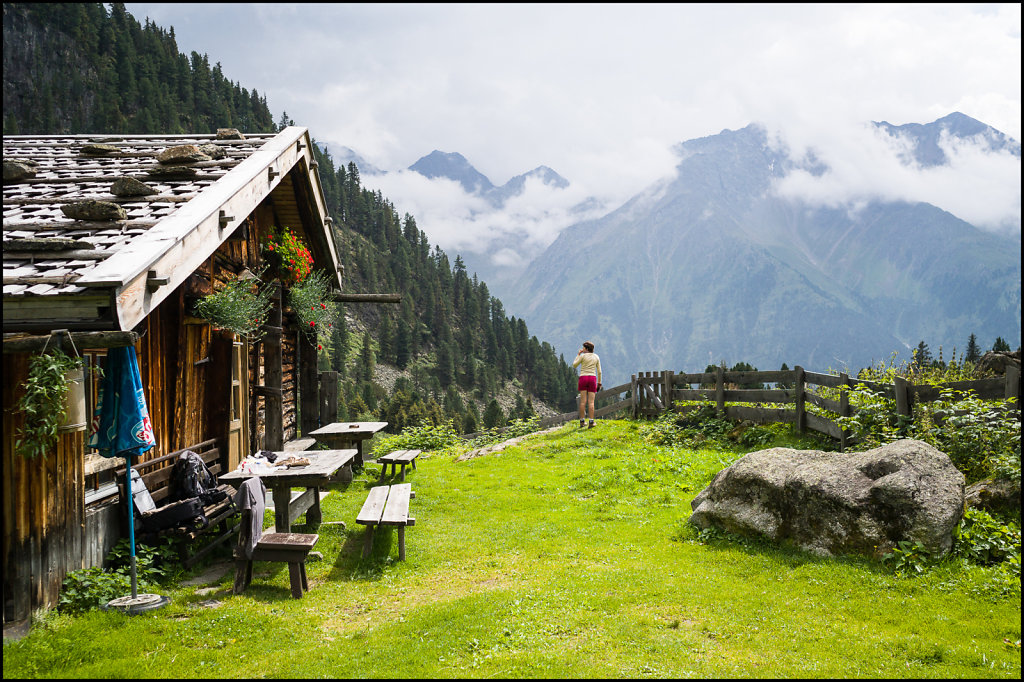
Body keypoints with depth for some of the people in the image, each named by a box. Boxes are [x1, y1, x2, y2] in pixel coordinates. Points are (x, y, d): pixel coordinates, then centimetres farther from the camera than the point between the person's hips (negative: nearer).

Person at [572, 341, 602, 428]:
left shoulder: (582, 356, -3)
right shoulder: (596, 357, 8)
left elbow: (574, 365, 7)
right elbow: (599, 371, 8)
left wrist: (578, 354, 12)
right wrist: (599, 382, 15)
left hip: (583, 378, -2)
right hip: (593, 378, 2)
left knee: (583, 401, -1)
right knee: (591, 402, -2)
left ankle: (582, 421, -1)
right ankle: (591, 422, -10)